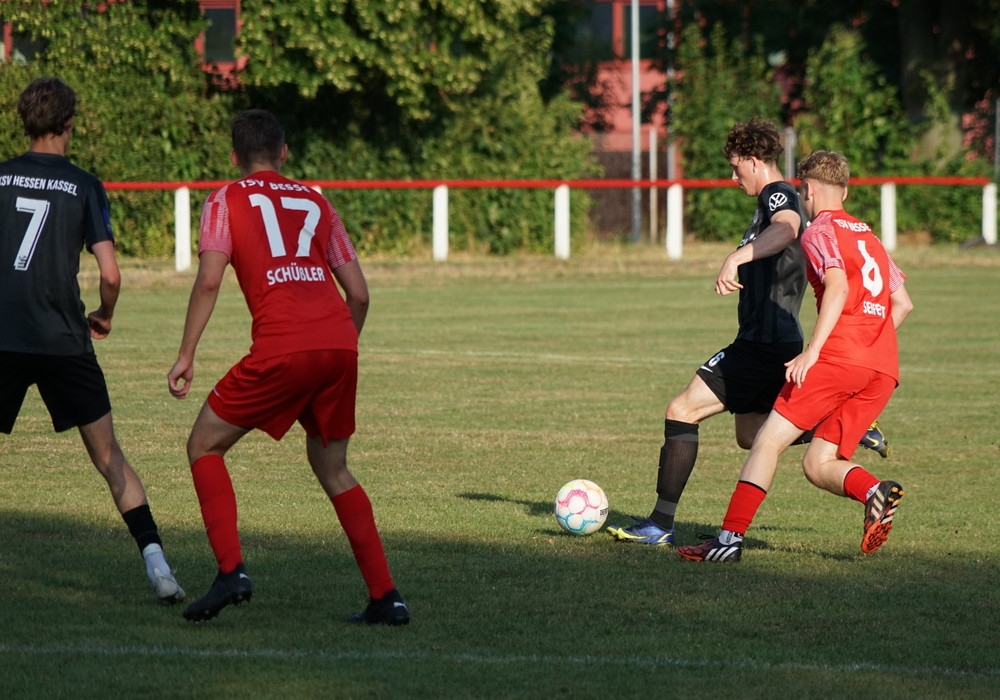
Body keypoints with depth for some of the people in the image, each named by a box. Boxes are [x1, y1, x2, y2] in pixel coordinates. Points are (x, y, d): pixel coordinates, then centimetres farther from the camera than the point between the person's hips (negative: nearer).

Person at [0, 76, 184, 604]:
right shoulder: (84, 186, 3)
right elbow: (110, 275, -3)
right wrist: (103, 317, 17)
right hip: (64, 341, 0)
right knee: (108, 455, 6)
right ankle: (154, 558, -4)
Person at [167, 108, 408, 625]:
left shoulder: (227, 201, 13)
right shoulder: (315, 203, 24)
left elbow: (209, 280, -2)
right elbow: (358, 293, 20)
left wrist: (186, 356, 1)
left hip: (282, 349, -4)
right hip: (340, 345, 5)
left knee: (205, 446, 12)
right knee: (331, 468, 21)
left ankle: (231, 571, -4)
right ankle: (386, 597, 13)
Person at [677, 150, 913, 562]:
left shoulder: (820, 232, 3)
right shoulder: (869, 237, 27)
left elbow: (838, 286, -15)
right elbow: (902, 303, 27)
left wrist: (812, 351, -22)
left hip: (839, 356, -7)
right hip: (884, 369, 7)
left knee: (770, 439, -3)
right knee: (818, 465, 8)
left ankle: (731, 538, -9)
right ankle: (875, 492, -21)